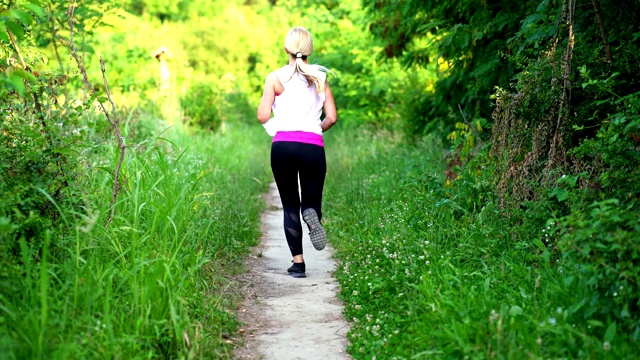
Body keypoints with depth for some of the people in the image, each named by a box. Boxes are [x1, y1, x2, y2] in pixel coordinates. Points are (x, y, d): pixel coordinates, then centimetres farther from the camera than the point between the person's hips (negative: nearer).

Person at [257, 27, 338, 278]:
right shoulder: (320, 78, 10)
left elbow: (263, 116, -4)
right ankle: (311, 214, -25)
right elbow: (331, 118, 5)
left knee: (289, 205, 10)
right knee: (311, 200, 13)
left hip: (282, 145, -1)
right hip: (313, 147, 1)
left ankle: (298, 262, 0)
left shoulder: (276, 78, 3)